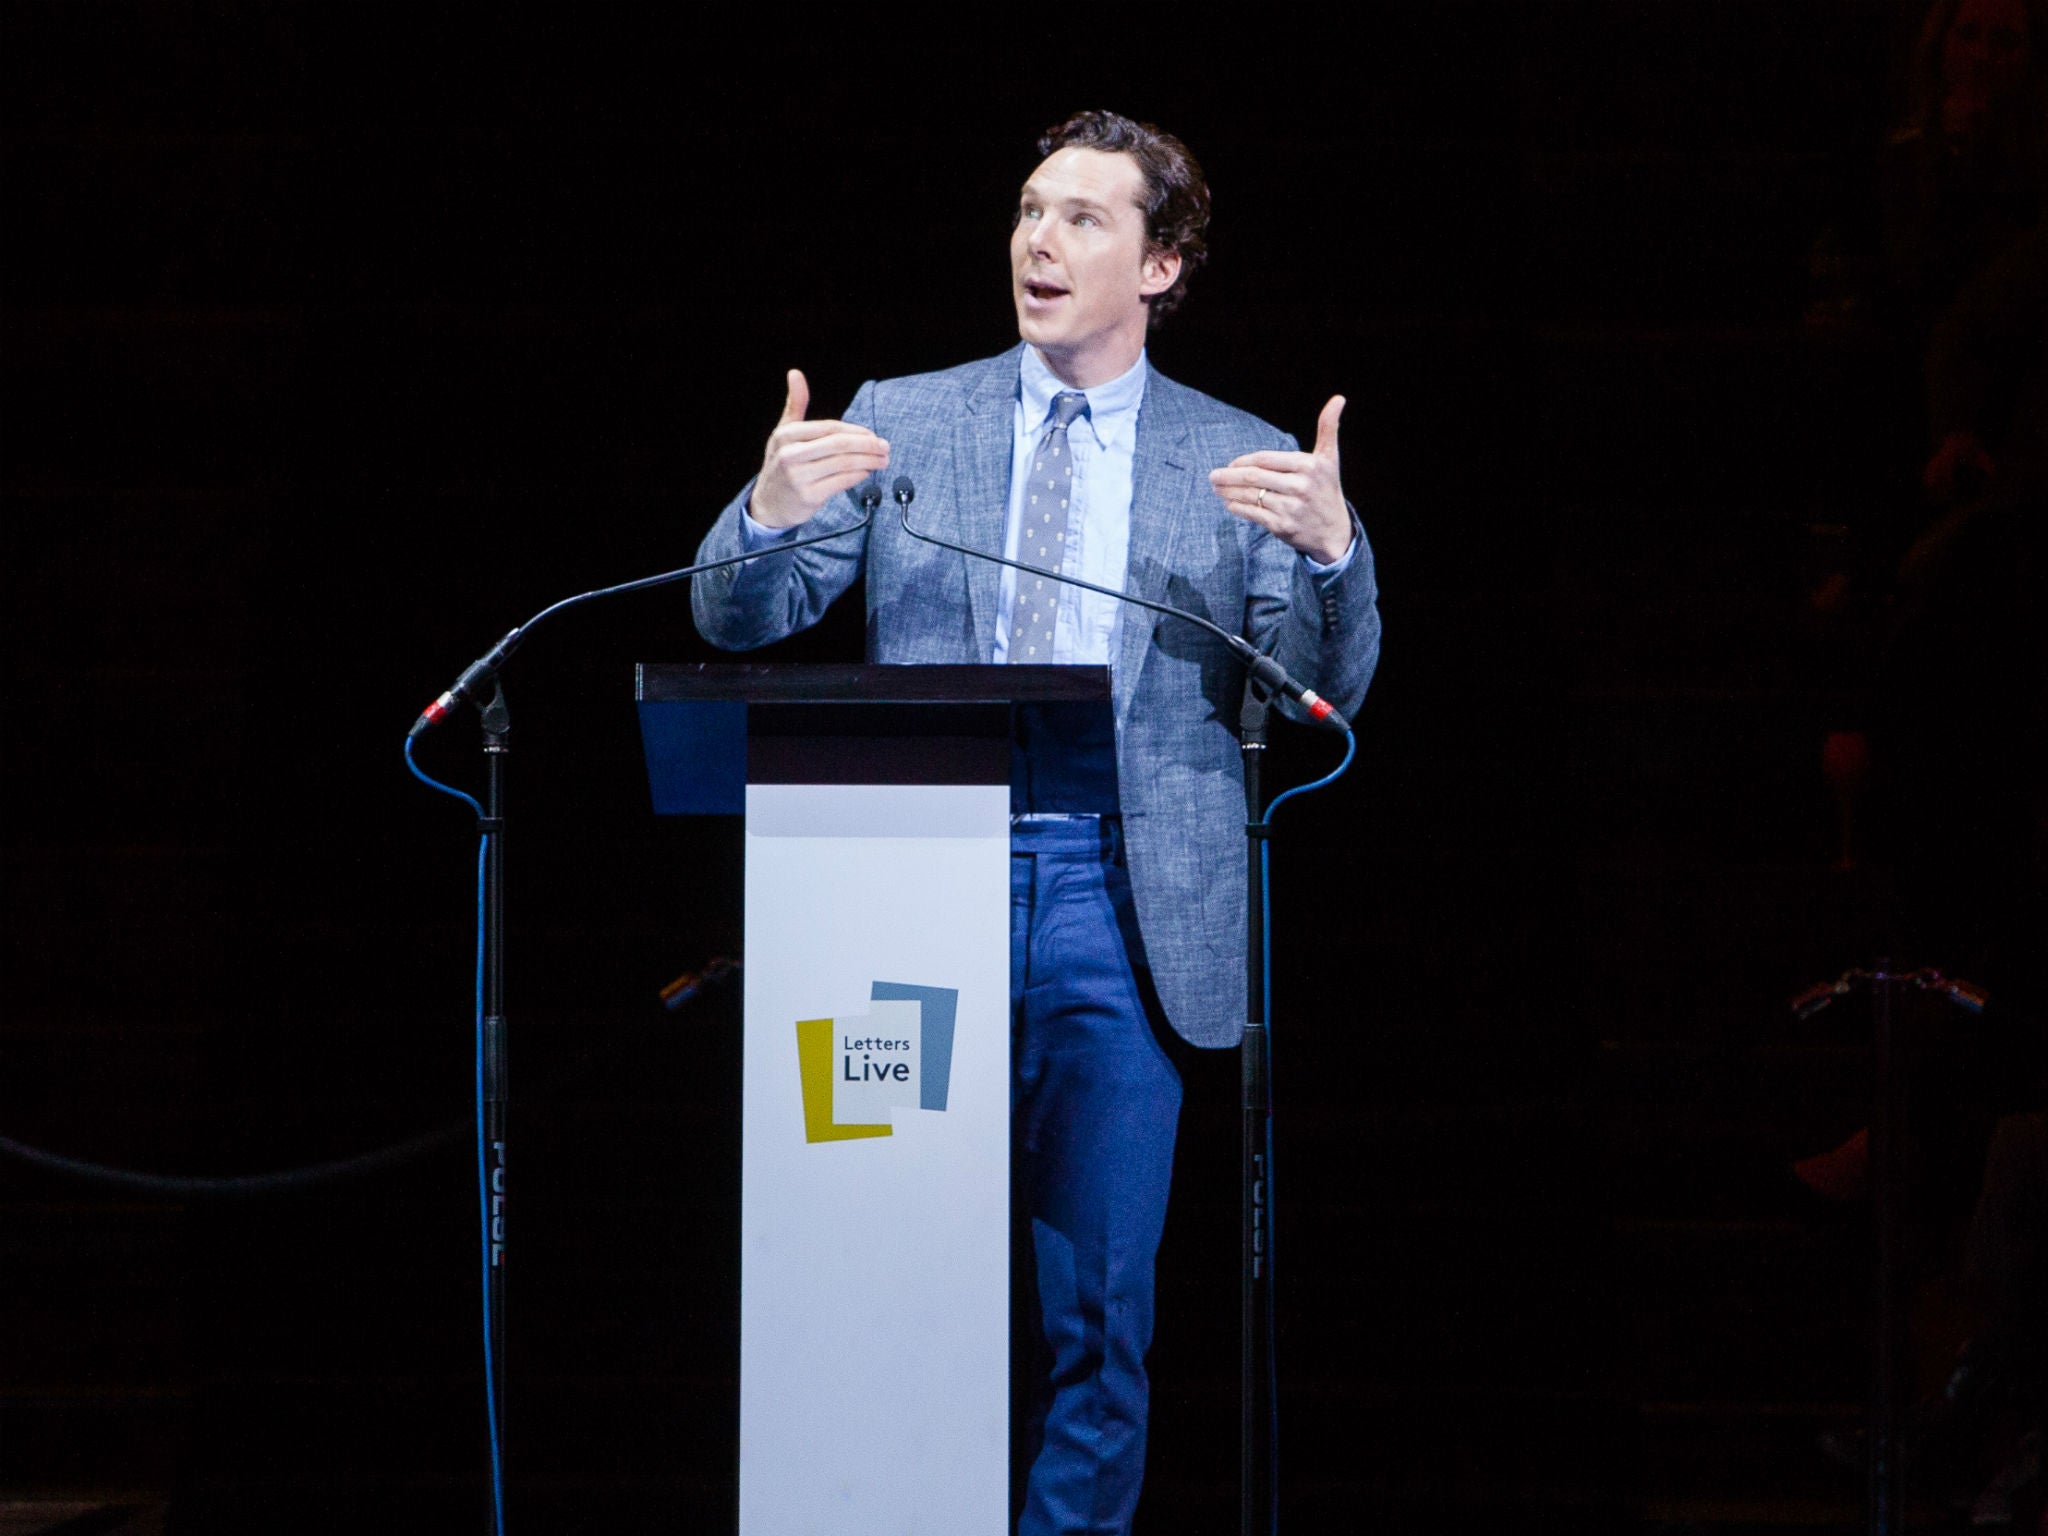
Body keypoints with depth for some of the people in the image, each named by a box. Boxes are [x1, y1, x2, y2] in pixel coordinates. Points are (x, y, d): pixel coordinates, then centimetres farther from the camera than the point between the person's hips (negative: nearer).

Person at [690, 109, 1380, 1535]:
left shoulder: (1243, 462, 7)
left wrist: (1333, 550, -21)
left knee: (1101, 1300, 0)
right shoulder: (900, 421, 9)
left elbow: (1326, 693, 0)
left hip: (1123, 909, 0)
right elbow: (740, 618, 5)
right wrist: (769, 511, -17)